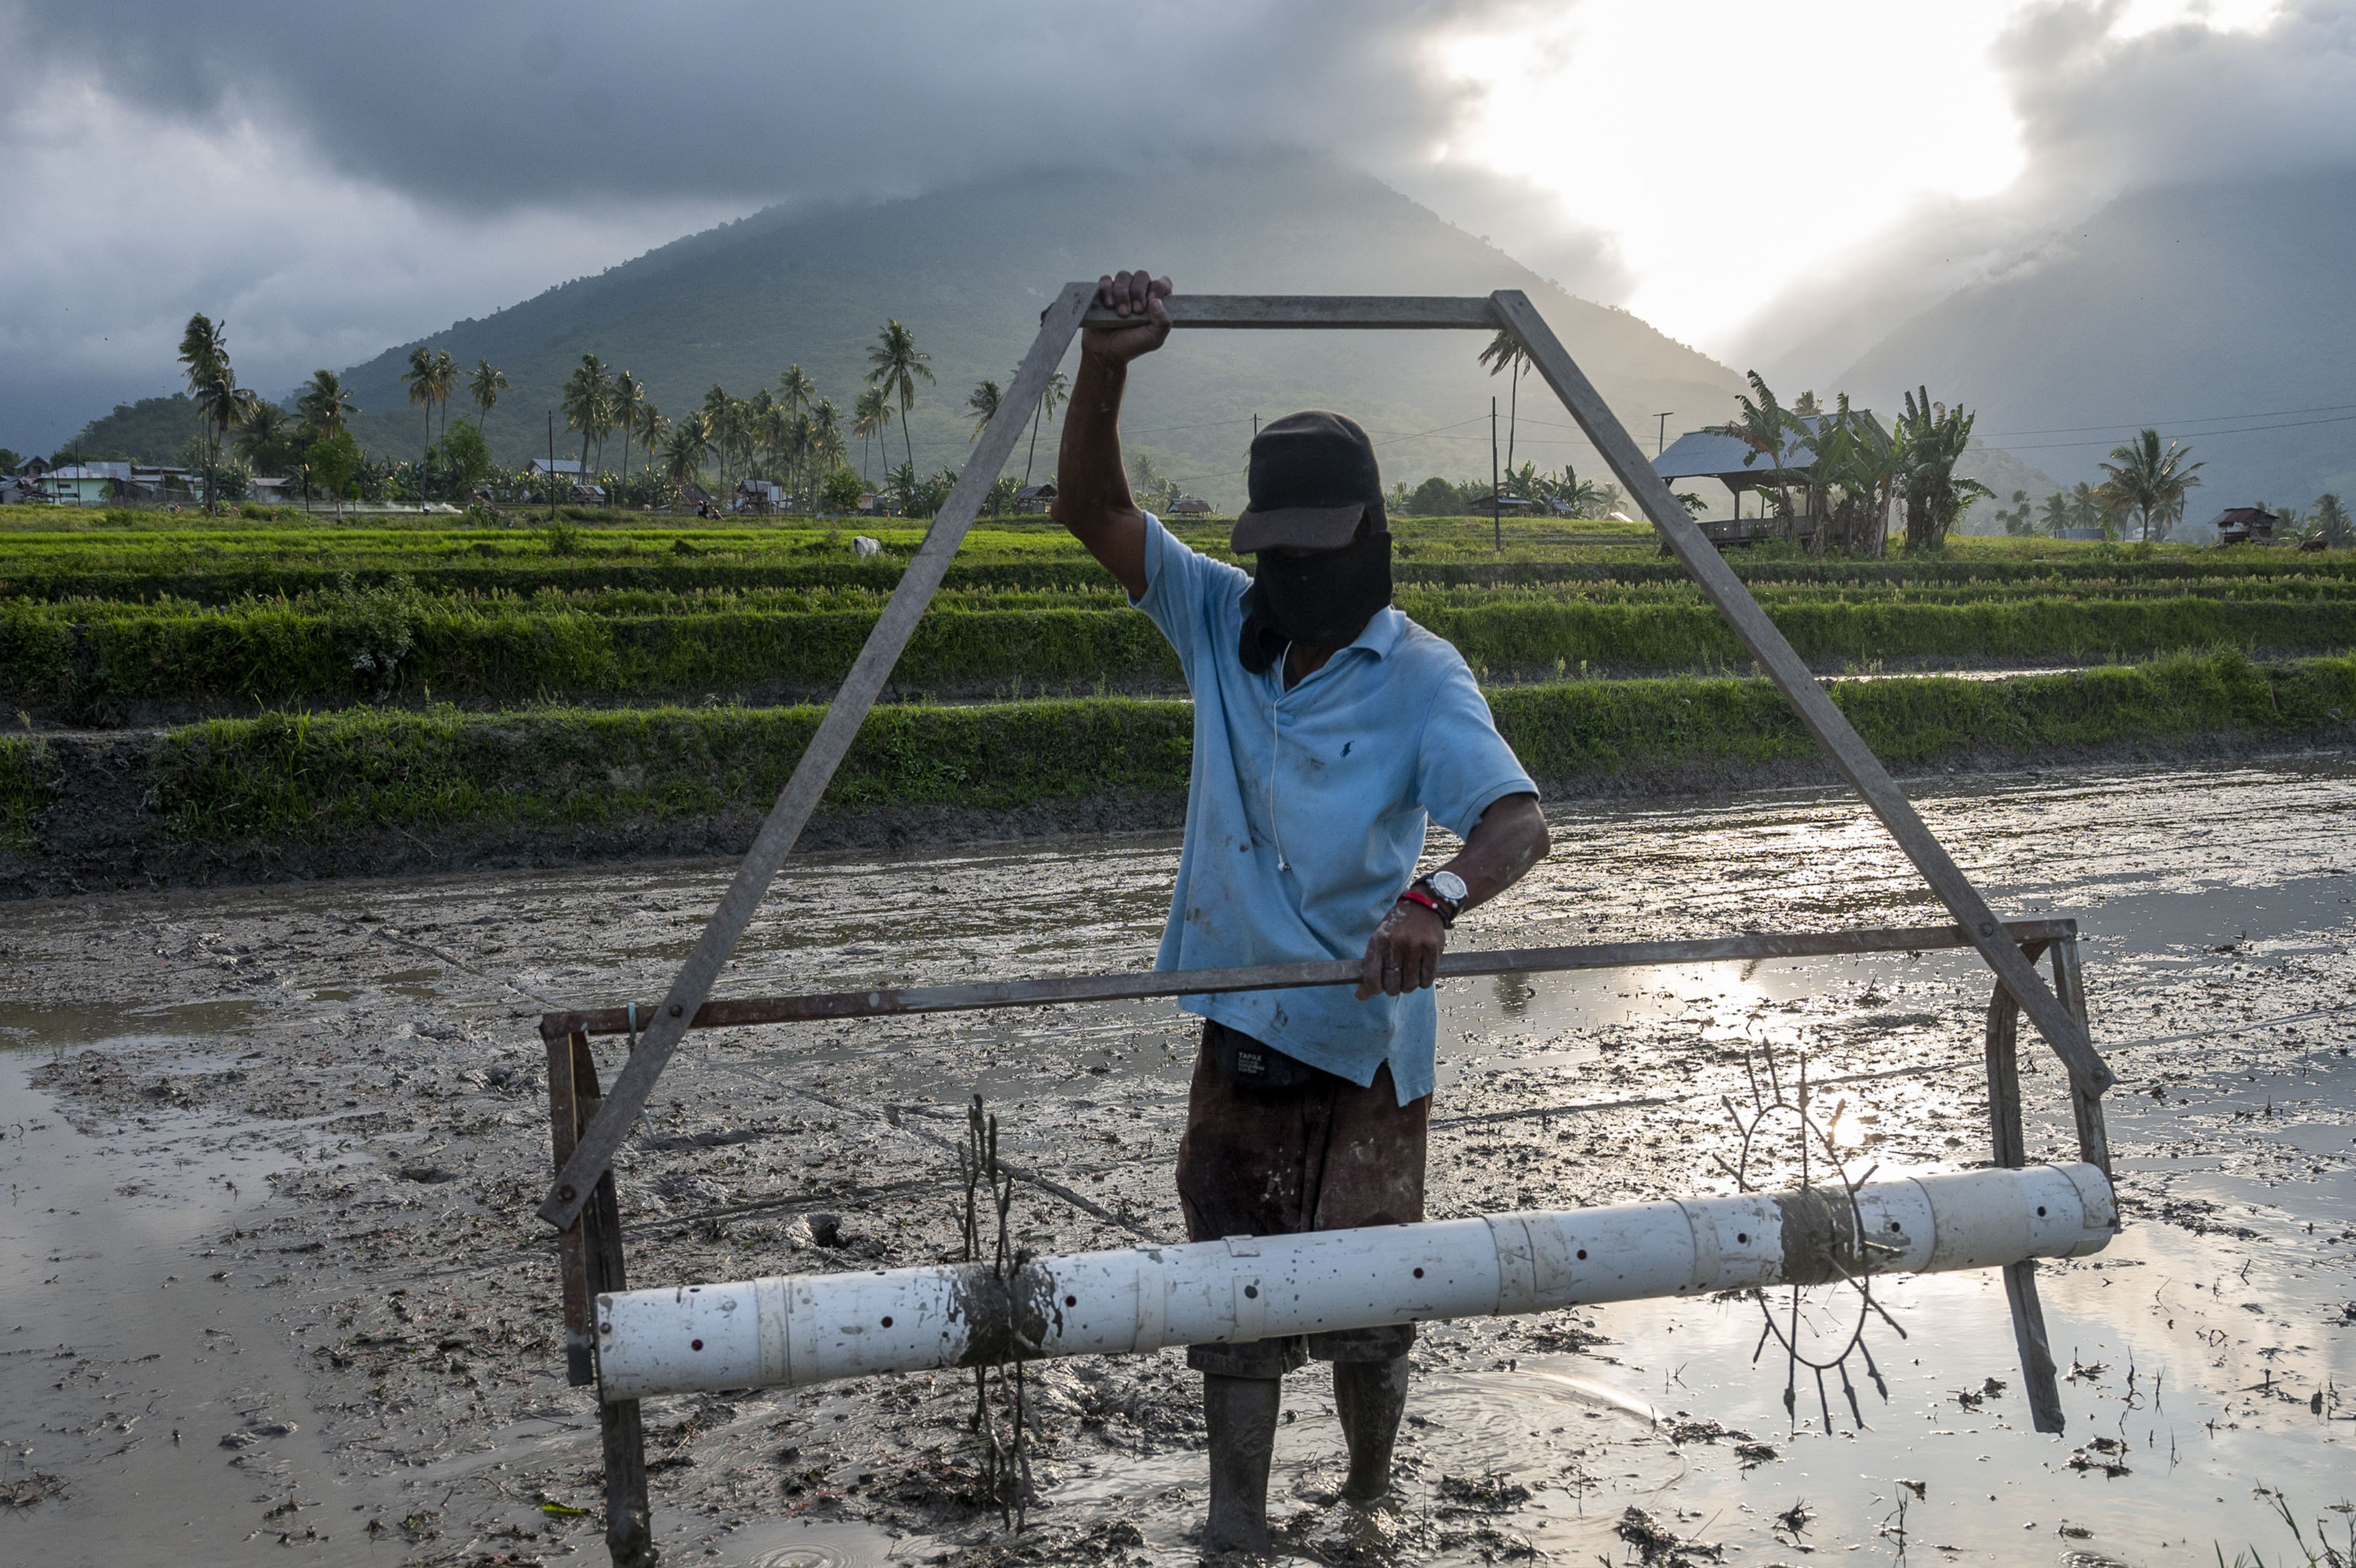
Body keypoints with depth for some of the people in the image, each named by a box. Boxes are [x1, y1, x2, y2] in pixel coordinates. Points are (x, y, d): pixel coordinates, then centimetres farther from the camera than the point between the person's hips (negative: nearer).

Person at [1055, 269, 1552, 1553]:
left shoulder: (1420, 676, -14)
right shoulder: (1223, 623, 0)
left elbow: (1517, 821, -26)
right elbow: (1091, 510, -8)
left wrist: (1438, 899, -48)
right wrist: (1102, 372, -25)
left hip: (1365, 1033, -4)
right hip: (1241, 1023, 4)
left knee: (1365, 1304, 7)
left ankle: (1371, 1511, 33)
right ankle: (1235, 1532, 20)